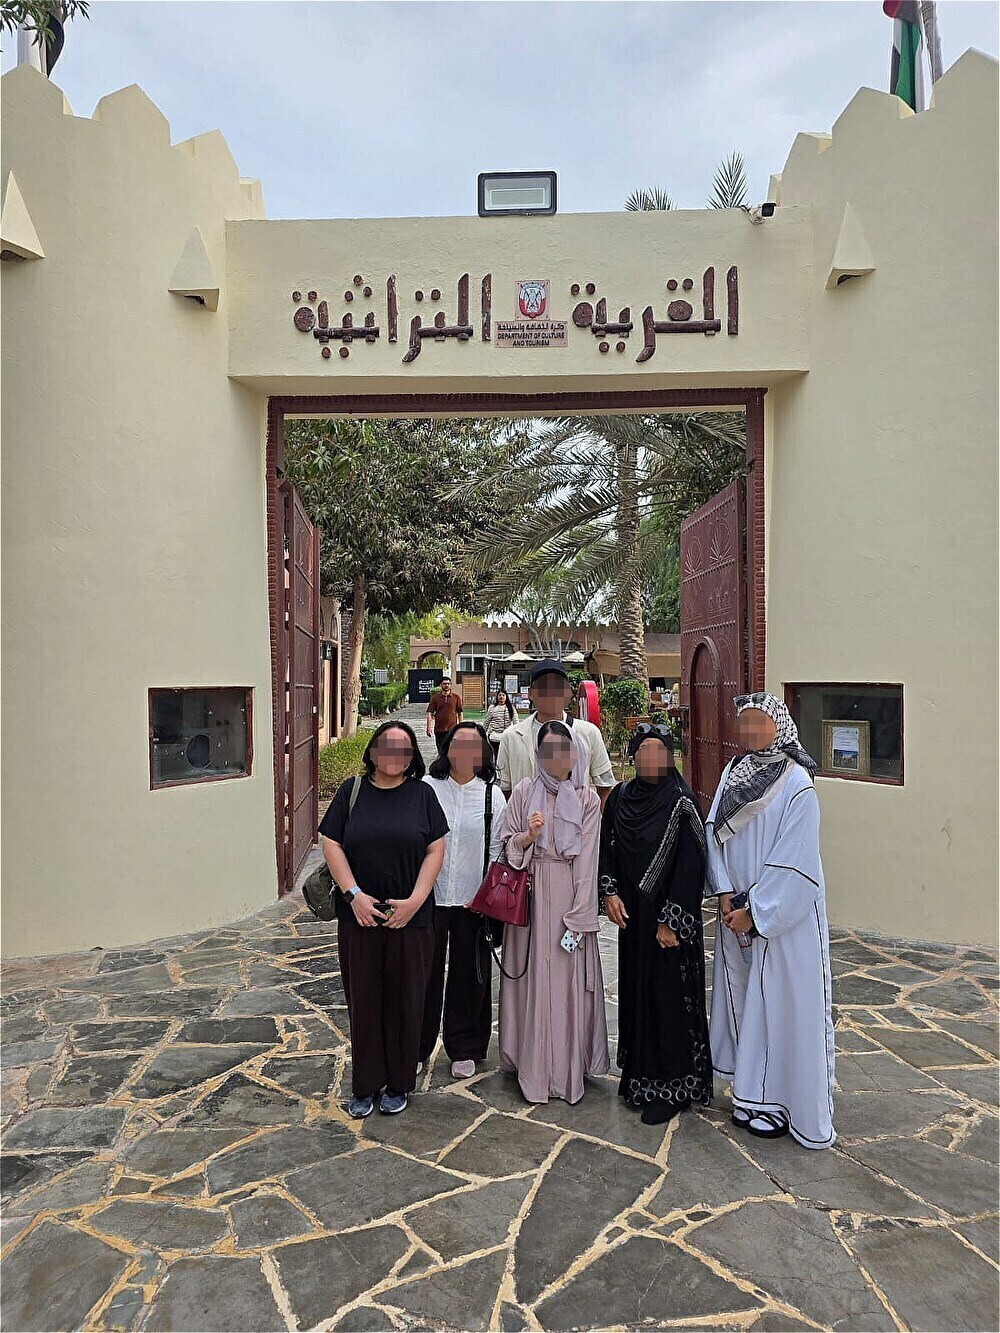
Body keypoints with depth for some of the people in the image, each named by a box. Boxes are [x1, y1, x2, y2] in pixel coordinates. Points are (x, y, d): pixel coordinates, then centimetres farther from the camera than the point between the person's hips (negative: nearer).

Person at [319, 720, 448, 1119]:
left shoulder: (422, 794, 1)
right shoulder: (352, 791, 2)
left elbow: (435, 850, -1)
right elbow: (331, 844, -1)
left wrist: (414, 900, -11)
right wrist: (353, 894, -11)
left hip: (410, 918, 0)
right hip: (360, 915, 0)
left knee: (404, 1000, 8)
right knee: (363, 999, 9)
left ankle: (398, 1084, 26)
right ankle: (365, 1085, 25)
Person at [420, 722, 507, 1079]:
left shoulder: (492, 793, 0)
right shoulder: (427, 788, -3)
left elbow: (497, 848, 2)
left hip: (472, 899, 1)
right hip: (429, 895, -1)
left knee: (469, 975, 11)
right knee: (425, 972, 9)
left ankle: (464, 1049, 29)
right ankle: (417, 1047, 27)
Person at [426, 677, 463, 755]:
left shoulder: (456, 697, 3)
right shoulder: (435, 697, 3)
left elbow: (460, 713, 8)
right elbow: (430, 713, 1)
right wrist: (429, 727, -7)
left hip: (452, 729, -1)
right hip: (439, 730, 2)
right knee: (441, 752, 11)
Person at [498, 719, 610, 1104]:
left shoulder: (587, 798, 1)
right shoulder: (524, 792, 4)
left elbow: (587, 860, -3)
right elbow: (509, 845, 7)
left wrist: (578, 917, -8)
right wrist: (529, 835, -16)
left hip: (570, 895, 0)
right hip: (530, 894, 1)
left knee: (569, 977, 3)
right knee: (532, 975, 4)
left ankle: (568, 1068, 17)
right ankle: (534, 1068, 17)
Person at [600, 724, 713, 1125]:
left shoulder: (681, 802, -13)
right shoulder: (620, 797, 2)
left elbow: (690, 865, -15)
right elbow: (606, 848, 8)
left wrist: (671, 920, -16)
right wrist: (609, 892, -6)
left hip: (669, 916, -5)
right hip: (632, 915, 5)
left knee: (669, 996, 3)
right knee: (635, 990, 14)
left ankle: (671, 1086, 18)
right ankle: (638, 1074, 31)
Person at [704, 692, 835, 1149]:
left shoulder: (796, 784, -13)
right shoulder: (732, 773, 4)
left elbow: (792, 863, -16)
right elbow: (714, 833, 3)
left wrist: (755, 911, -15)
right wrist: (726, 894, -8)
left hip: (784, 914, -6)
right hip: (737, 913, 6)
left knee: (781, 1002, 3)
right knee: (742, 996, 14)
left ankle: (781, 1100, 18)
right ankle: (751, 1092, 30)